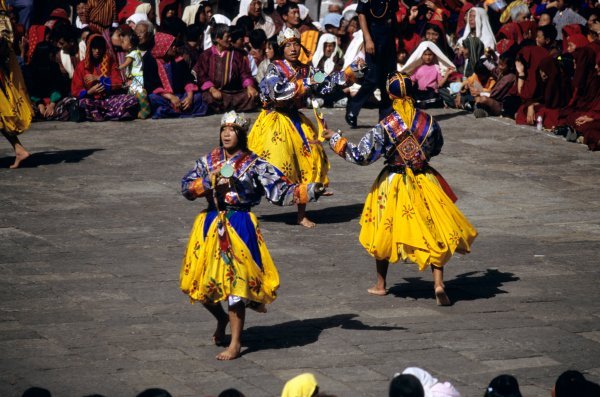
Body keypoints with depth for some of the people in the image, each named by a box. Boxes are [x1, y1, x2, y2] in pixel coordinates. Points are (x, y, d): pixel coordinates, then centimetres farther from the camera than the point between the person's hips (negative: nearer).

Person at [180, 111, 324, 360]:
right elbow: (186, 187, 1)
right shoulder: (209, 161, 8)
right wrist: (211, 182, -15)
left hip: (240, 226, -4)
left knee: (235, 283, -8)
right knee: (201, 283, 6)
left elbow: (280, 190, -8)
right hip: (211, 226, 4)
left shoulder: (254, 165, -2)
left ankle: (235, 344, 1)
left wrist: (309, 191, -22)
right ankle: (221, 318, 39)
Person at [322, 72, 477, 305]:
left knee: (385, 232, 16)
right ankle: (438, 283, -5)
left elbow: (361, 156, -15)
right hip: (425, 181, 2)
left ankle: (380, 284, 27)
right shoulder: (428, 122, -7)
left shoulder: (384, 128, -16)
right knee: (433, 231, 7)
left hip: (393, 183, -1)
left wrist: (334, 138, -5)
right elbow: (436, 148, 10)